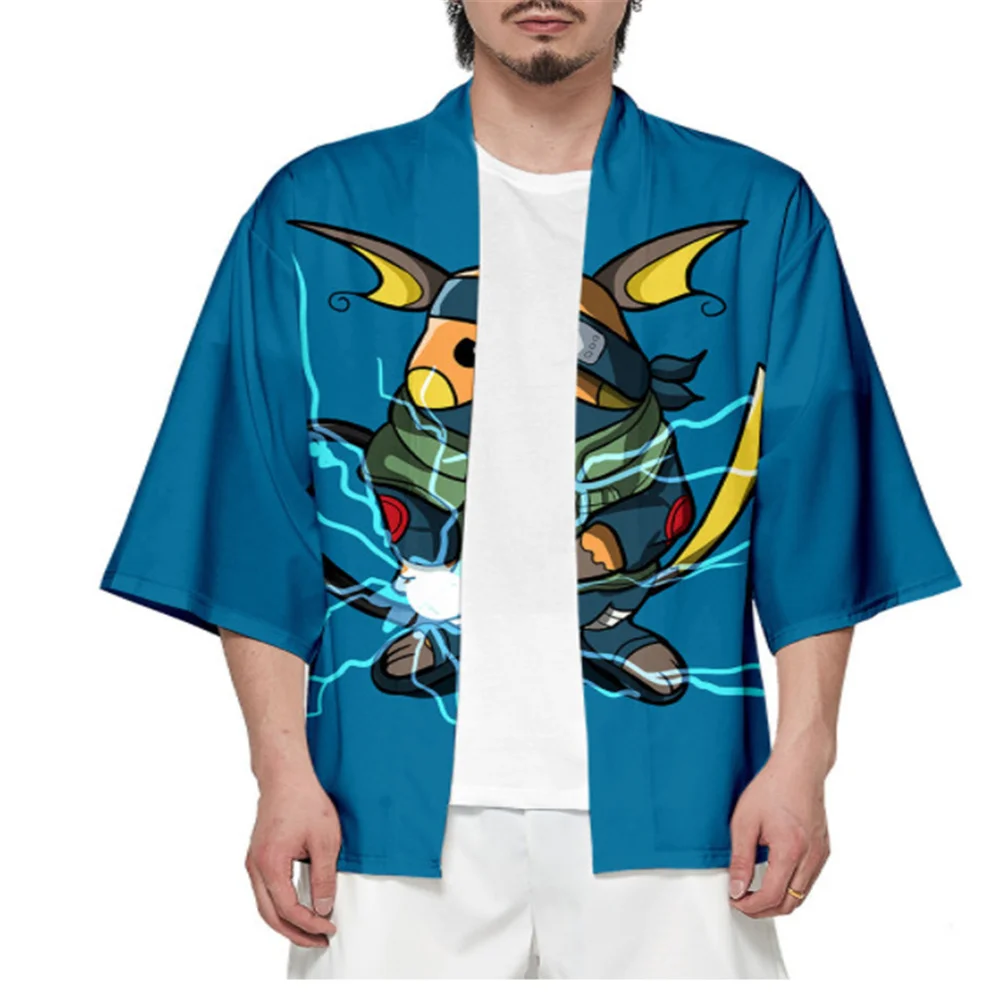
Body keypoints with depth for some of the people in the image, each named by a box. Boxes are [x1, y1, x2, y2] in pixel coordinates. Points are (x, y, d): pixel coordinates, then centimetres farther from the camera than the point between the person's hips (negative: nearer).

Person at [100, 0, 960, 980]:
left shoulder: (761, 214, 8)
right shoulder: (313, 211, 8)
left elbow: (813, 525, 5)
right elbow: (260, 530, 5)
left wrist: (800, 758, -4)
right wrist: (283, 769, -2)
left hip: (668, 801, 0)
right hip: (388, 805, 0)